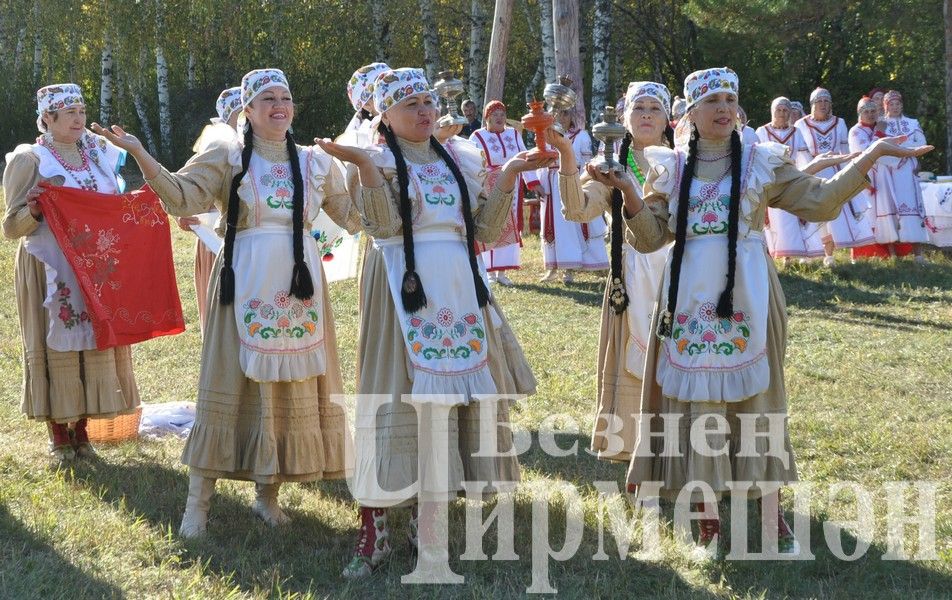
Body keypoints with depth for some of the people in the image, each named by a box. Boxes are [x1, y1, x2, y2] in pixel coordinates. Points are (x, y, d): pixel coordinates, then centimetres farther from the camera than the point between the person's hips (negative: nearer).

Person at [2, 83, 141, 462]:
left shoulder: (96, 154, 11)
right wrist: (35, 209, -25)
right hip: (52, 272, -5)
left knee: (94, 343, 5)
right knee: (56, 345, -2)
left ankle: (81, 431, 16)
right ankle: (59, 437, 8)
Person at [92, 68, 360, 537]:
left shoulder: (316, 163, 11)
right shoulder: (227, 156, 1)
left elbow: (353, 217, 14)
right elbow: (181, 197, -10)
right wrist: (138, 153, -21)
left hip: (299, 284, 4)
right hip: (245, 284, -3)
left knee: (293, 385, 6)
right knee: (231, 385, -3)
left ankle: (268, 493, 20)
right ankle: (198, 502, 6)